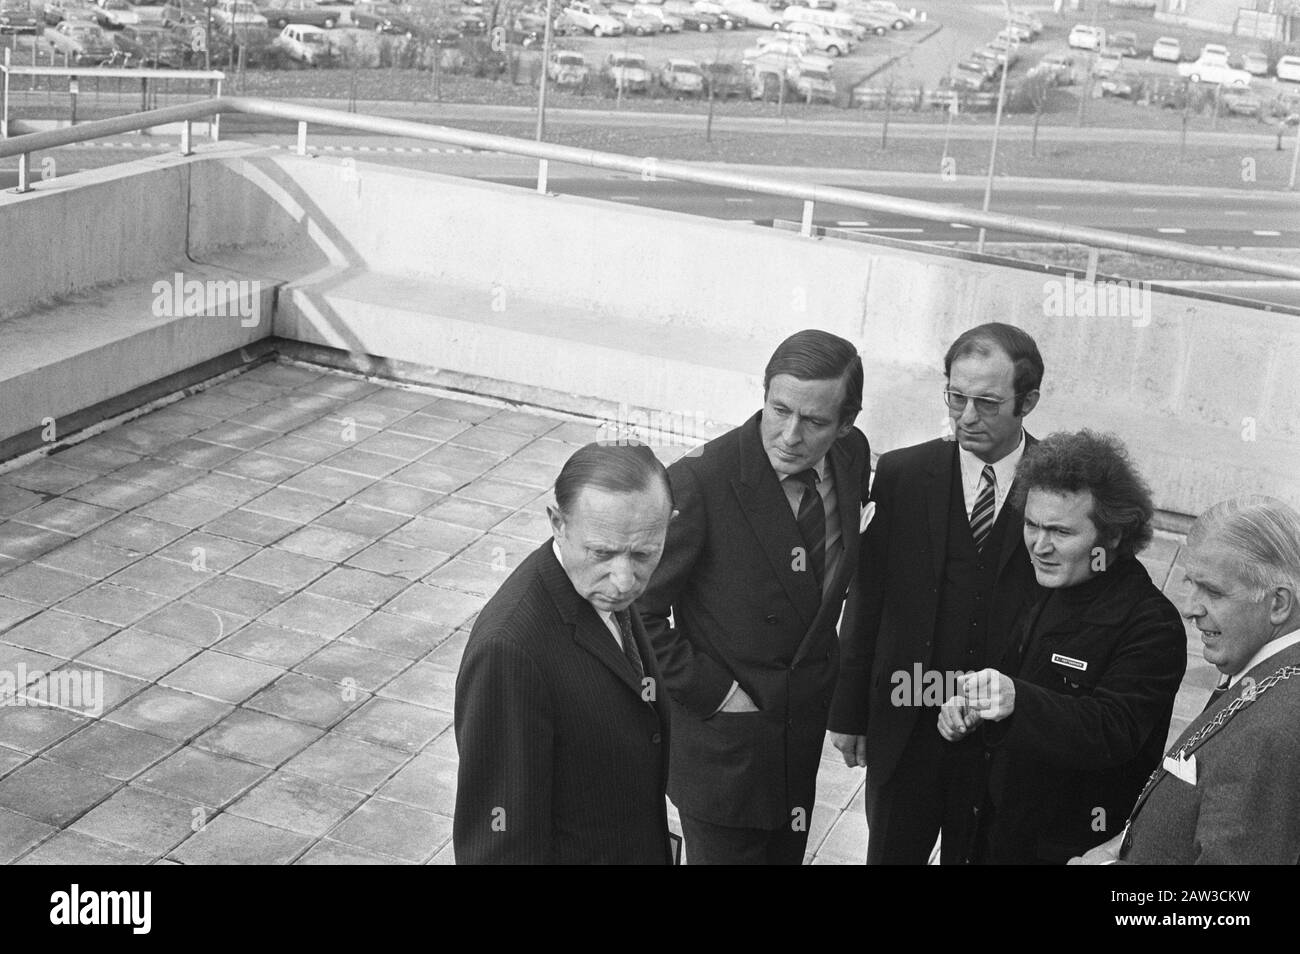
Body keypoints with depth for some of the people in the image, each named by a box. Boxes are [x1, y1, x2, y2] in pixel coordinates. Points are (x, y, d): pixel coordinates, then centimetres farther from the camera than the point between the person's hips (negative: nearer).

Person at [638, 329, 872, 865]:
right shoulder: (697, 483, -26)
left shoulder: (853, 455, -6)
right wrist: (708, 693, -17)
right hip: (722, 730, -6)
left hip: (808, 719, 6)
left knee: (786, 851, 22)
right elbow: (640, 609, -18)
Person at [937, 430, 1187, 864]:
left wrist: (1016, 700, -49)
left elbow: (1112, 733, -34)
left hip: (1080, 846, -7)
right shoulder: (1045, 589, 3)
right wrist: (968, 706, -6)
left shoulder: (1152, 626, -22)